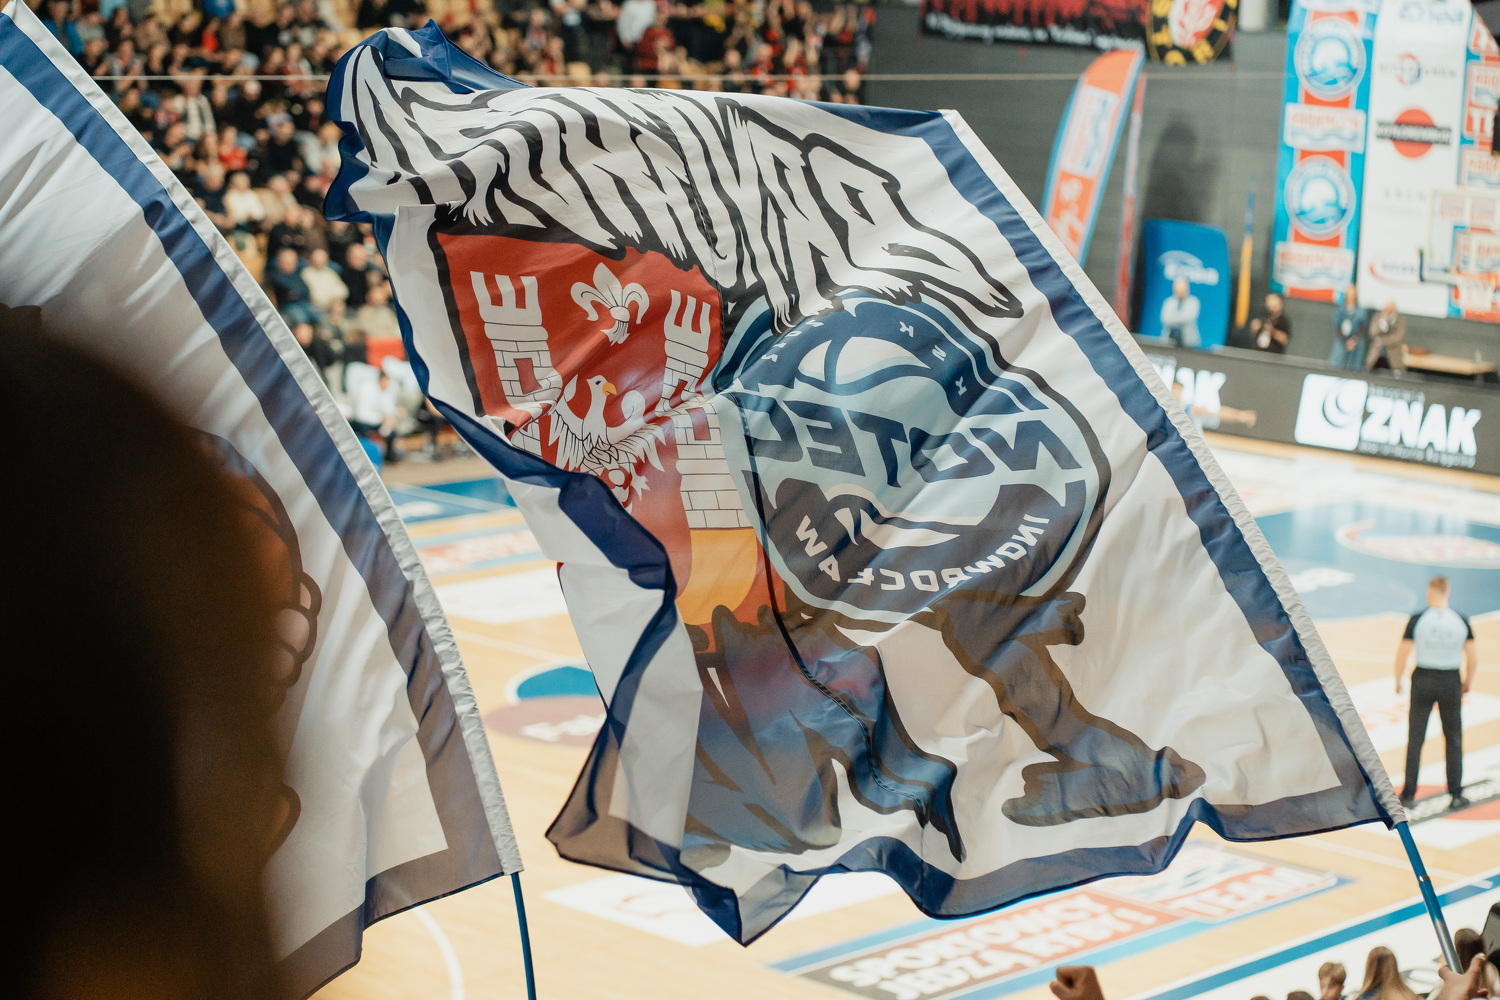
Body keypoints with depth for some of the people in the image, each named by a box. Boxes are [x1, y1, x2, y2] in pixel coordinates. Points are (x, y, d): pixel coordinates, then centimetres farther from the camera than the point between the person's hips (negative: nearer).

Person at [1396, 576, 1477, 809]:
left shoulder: (1417, 620, -11)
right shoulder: (1461, 621, -6)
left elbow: (1402, 652, -9)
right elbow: (1472, 657, -3)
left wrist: (1397, 680, 6)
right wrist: (1468, 680, 15)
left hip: (1423, 682, -1)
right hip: (1451, 683, 1)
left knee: (1415, 739, 9)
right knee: (1454, 739, 13)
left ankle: (1409, 794, 12)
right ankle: (1456, 795, 11)